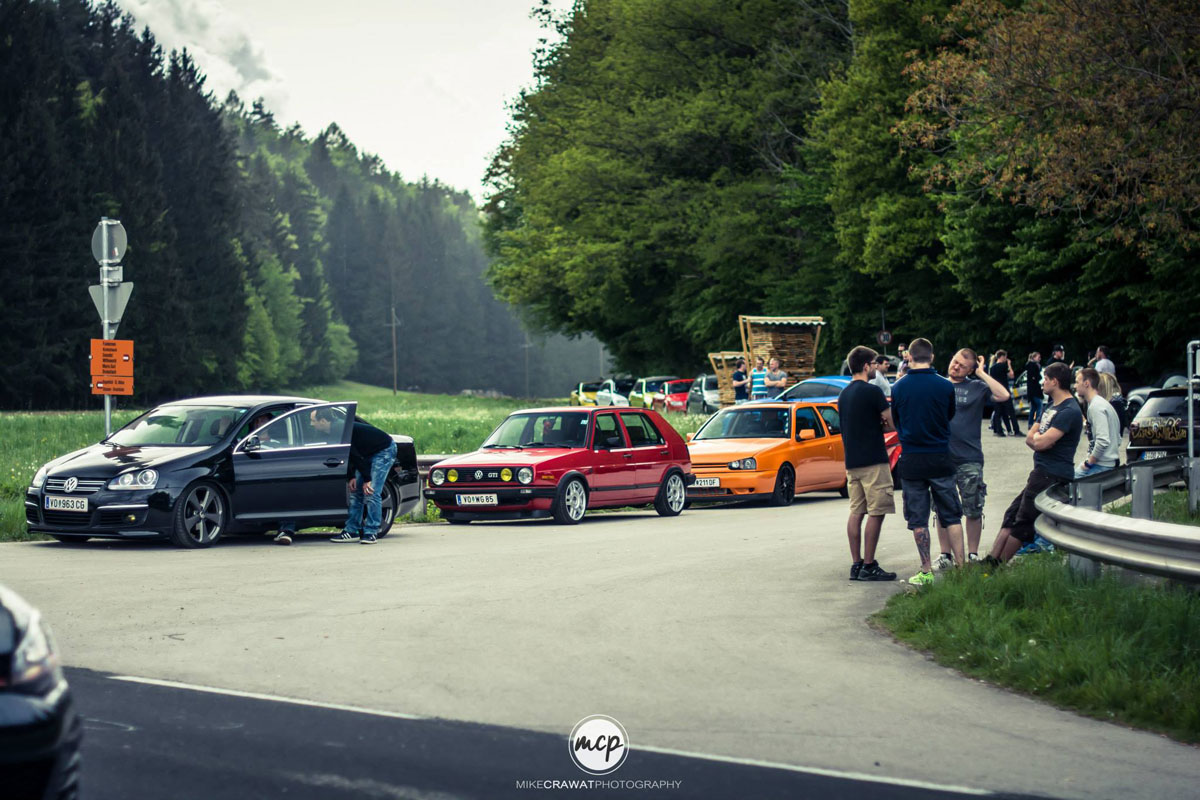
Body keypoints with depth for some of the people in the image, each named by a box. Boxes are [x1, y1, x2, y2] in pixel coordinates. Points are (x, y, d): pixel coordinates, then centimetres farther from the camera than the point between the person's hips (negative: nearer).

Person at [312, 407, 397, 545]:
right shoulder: (336, 430, 0)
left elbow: (356, 456, -26)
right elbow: (350, 455, 9)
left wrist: (367, 480, -22)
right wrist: (351, 477, 3)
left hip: (384, 451, -10)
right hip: (370, 453, 10)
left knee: (371, 494, -17)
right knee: (355, 491, 5)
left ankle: (371, 532, -13)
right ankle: (352, 531, 6)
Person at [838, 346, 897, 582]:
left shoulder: (844, 394, 13)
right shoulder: (872, 392, -12)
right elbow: (893, 422, -9)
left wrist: (879, 423, 10)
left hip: (852, 462, 8)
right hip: (873, 460, -8)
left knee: (856, 512, 9)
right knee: (876, 513, -5)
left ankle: (856, 564, 9)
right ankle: (869, 566, -7)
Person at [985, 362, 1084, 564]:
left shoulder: (1070, 411, -16)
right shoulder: (1052, 406, 18)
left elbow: (1041, 443, -22)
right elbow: (1030, 439, 18)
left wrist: (1036, 437, 0)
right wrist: (1040, 438, -4)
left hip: (1053, 477, -10)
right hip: (1042, 473, 10)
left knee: (1022, 524, -3)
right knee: (1012, 515, 8)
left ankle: (998, 565, 3)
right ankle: (992, 560, 8)